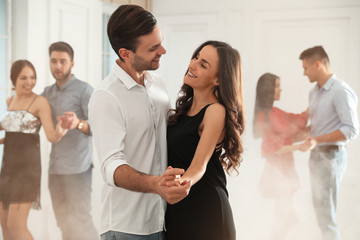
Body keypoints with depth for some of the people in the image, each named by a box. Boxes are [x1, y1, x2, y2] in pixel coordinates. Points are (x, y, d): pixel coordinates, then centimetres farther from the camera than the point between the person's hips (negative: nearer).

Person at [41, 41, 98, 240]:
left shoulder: (84, 90, -6)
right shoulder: (47, 93, 13)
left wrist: (78, 123, -34)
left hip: (77, 166, -6)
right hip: (55, 166, 6)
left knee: (80, 220, -6)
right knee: (63, 221, 9)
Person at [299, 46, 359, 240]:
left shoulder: (341, 91, -16)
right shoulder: (314, 92, 11)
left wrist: (317, 140, -25)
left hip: (331, 156, -9)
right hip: (316, 155, 9)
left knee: (326, 214, -6)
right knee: (320, 209, 14)